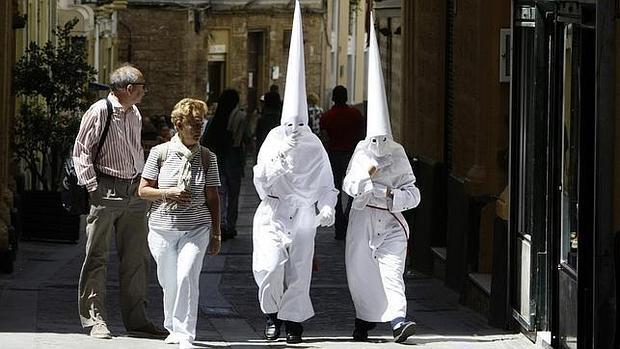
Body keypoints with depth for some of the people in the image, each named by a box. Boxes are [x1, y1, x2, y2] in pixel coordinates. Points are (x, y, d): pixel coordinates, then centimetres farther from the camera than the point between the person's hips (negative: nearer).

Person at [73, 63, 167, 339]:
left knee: (137, 258, 7)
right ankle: (94, 318, -1)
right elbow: (81, 151, -7)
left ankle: (136, 319, 13)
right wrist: (92, 186, -13)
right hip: (106, 191, -7)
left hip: (134, 192, 7)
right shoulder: (99, 112, -7)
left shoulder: (135, 115, 16)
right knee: (97, 256, -4)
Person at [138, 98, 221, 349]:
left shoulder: (207, 158, 4)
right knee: (169, 283, 8)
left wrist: (216, 234, 8)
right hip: (163, 228, 1)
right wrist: (168, 193, -14)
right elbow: (143, 190, 3)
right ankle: (173, 328, 31)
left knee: (187, 276, -18)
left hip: (196, 228, -1)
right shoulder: (160, 153, 0)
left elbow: (212, 197, 8)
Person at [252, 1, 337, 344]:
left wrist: (327, 207, -11)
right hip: (273, 216, -1)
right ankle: (271, 314, 6)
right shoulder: (273, 142, -4)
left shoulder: (315, 148, 0)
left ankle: (293, 322, 14)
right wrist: (279, 156, -23)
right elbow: (262, 181, -10)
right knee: (270, 267, -17)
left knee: (298, 274, -2)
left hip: (303, 219, 1)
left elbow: (326, 184, 7)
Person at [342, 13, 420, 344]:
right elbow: (349, 186, -2)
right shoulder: (361, 153, 5)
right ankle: (364, 320, 27)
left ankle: (398, 321, -27)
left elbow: (413, 193, -1)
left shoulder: (398, 156, 2)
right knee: (361, 273, 8)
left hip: (391, 222, -2)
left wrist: (393, 196, -19)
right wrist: (368, 175, -19)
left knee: (392, 271, -16)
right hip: (362, 221, 2)